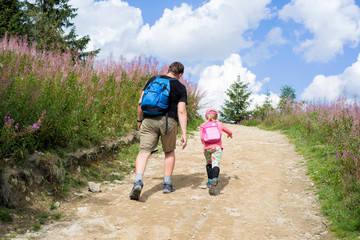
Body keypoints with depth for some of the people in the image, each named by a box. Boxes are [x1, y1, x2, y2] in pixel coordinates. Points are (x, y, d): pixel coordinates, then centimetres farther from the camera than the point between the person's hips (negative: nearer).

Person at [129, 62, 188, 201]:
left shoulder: (153, 79, 16)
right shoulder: (180, 87, 11)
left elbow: (141, 102, 11)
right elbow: (181, 111, -1)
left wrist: (139, 120, 23)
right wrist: (184, 133, -3)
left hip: (149, 119, 1)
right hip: (169, 121, -1)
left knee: (144, 152, -3)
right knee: (169, 152, 19)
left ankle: (138, 182, -24)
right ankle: (167, 184, 20)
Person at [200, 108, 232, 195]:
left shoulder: (203, 125, 12)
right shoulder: (220, 124, 17)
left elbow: (202, 138, -1)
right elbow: (229, 132, 30)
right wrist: (230, 135, 54)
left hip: (207, 148, 1)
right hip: (217, 147, -1)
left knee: (209, 163, 23)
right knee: (216, 164, -14)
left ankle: (210, 181, 27)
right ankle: (215, 179, -39)